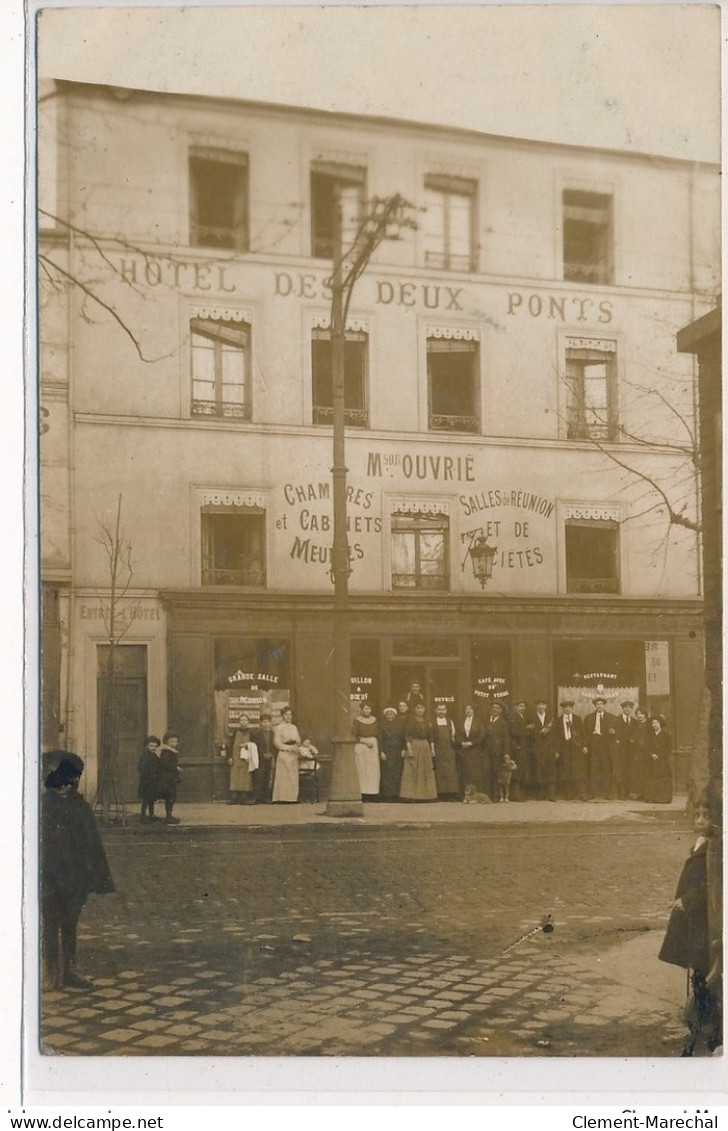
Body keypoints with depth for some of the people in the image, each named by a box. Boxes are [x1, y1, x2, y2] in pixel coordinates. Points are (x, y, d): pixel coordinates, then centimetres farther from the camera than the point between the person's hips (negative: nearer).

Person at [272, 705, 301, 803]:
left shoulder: (294, 727, 17)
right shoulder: (279, 728, -1)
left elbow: (299, 741, 18)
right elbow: (277, 743, -7)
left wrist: (295, 744, -5)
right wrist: (289, 747, -11)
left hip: (293, 755, 5)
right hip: (283, 754, -5)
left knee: (293, 777, 0)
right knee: (284, 776, -8)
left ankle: (292, 797, 0)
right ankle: (283, 797, -8)